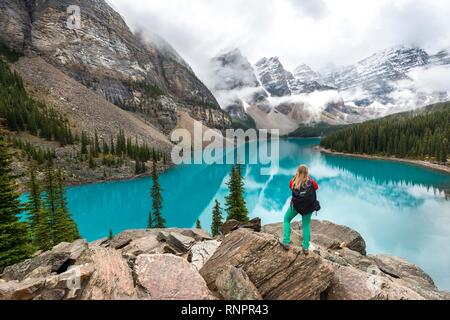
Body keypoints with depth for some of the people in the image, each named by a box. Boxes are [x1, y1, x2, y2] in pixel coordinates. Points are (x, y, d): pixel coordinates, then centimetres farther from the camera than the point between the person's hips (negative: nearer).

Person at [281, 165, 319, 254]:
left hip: (296, 205, -1)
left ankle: (286, 242, 14)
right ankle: (306, 247, 20)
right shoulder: (311, 182, -6)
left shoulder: (293, 181, -8)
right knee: (306, 225, 17)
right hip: (308, 206, 1)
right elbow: (316, 187, 13)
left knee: (286, 220, 19)